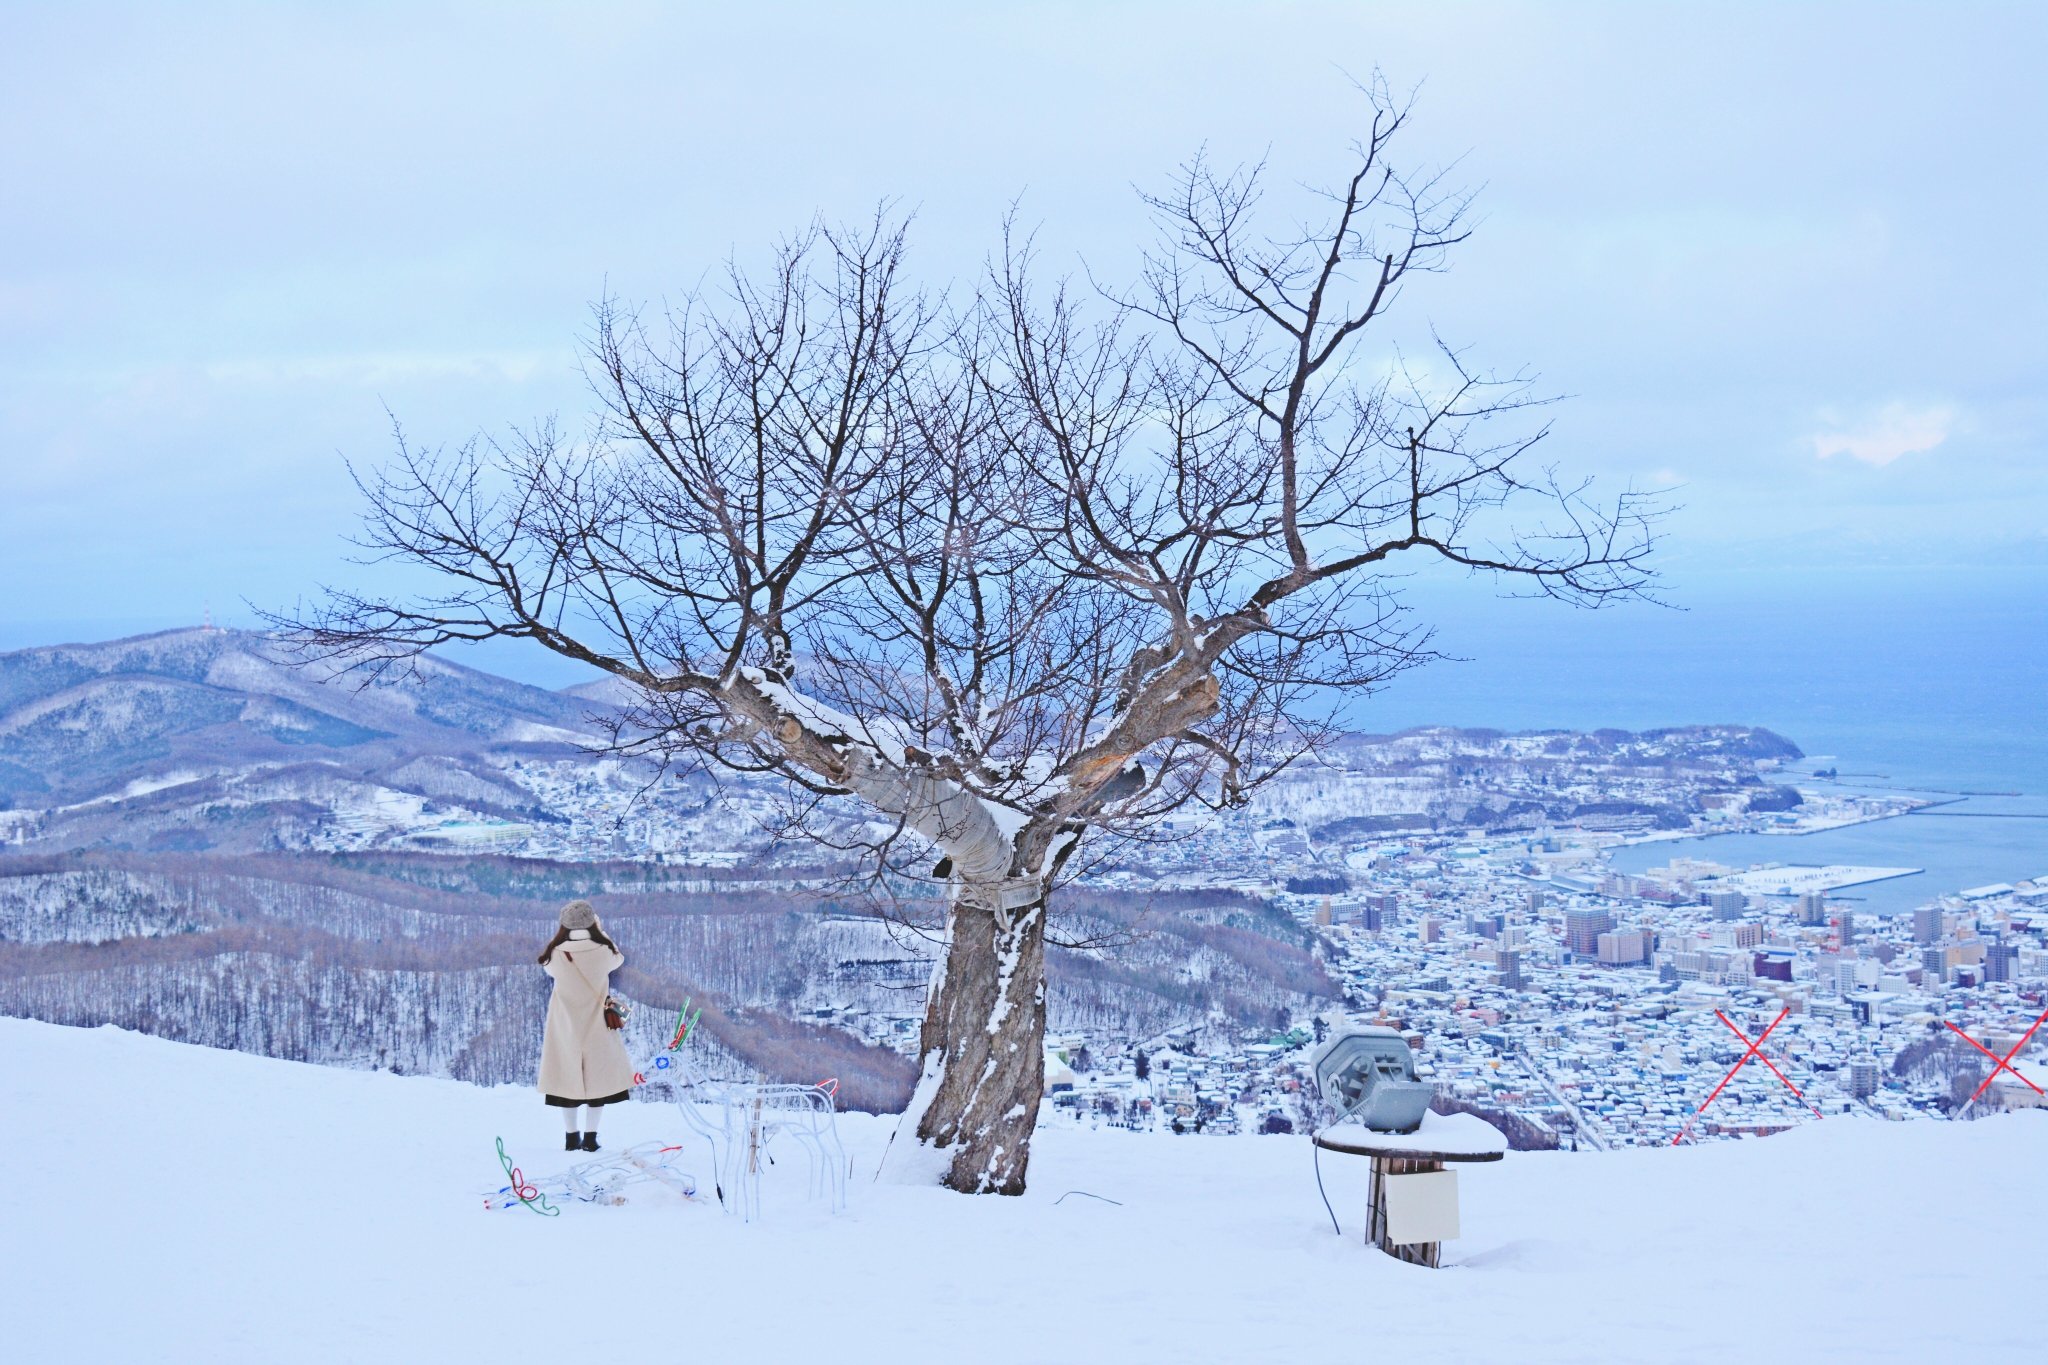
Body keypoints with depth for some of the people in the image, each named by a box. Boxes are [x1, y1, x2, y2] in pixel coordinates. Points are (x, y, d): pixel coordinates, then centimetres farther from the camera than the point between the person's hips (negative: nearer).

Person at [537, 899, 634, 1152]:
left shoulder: (557, 954, -15)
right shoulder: (603, 952, -15)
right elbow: (619, 959, 9)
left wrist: (564, 934, 12)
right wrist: (600, 931, 17)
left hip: (566, 1026, 1)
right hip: (596, 1025, -1)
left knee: (568, 1075, 11)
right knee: (598, 1076, 9)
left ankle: (571, 1136, 15)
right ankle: (590, 1136, 8)